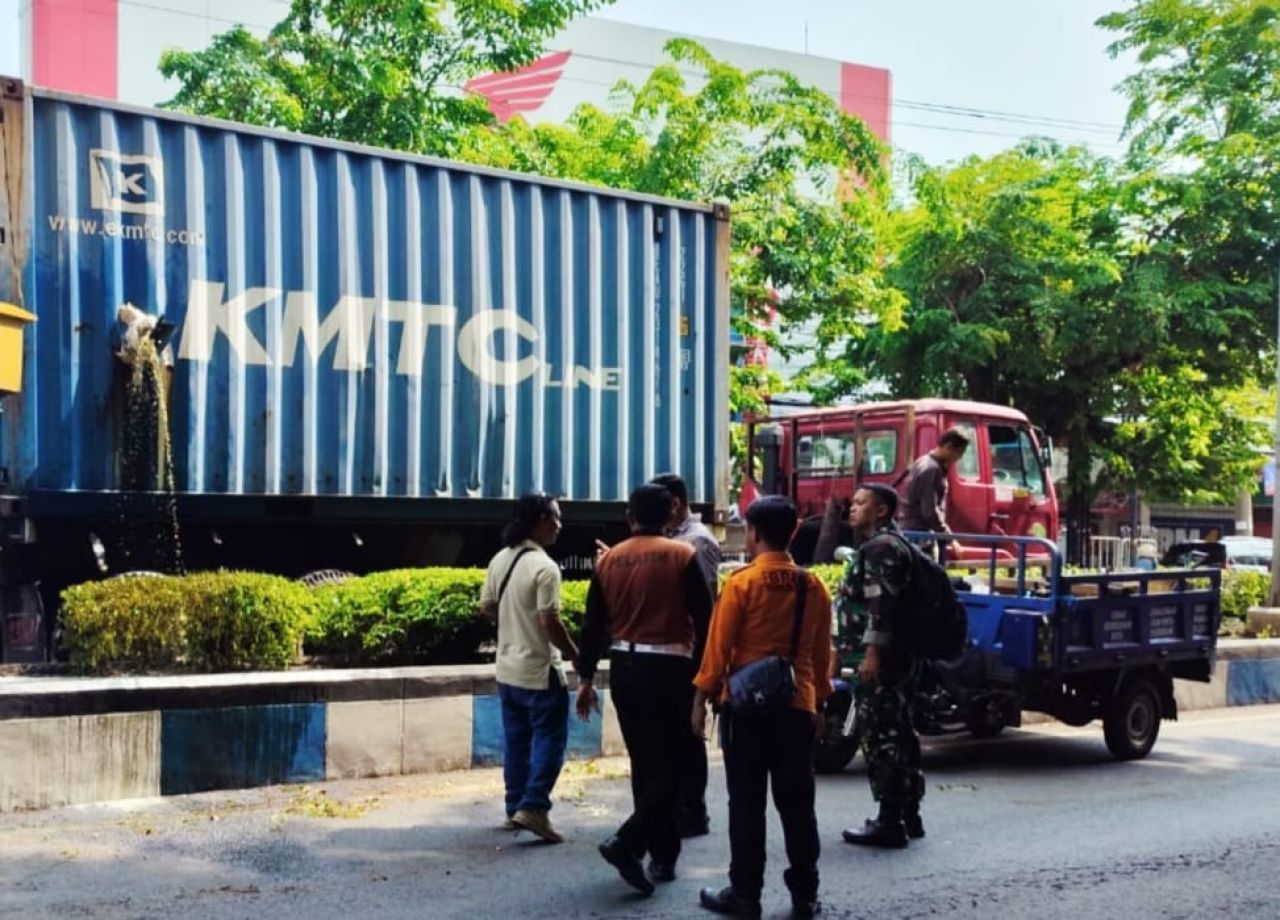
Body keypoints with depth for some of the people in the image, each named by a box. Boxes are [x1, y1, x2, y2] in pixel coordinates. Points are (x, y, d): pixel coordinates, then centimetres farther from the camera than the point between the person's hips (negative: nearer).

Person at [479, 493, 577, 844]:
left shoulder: (499, 560, 5)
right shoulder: (544, 567, -20)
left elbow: (486, 608, 14)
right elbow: (550, 622, -22)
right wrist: (575, 655, -9)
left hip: (507, 668, 8)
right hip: (540, 670, -8)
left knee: (515, 740, 14)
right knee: (549, 738, -1)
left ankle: (515, 807, 20)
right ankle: (533, 807, -8)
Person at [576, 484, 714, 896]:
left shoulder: (609, 560, 4)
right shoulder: (682, 556, -7)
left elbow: (593, 624, 7)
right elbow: (703, 619, -7)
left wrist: (585, 678, 14)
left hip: (624, 669, 4)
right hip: (669, 669, -4)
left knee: (645, 766, 15)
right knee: (669, 767, 0)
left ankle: (663, 856, 21)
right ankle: (627, 842, -16)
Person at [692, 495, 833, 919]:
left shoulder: (742, 582, -8)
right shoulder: (813, 586, 4)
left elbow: (719, 646, -8)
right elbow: (822, 653, 11)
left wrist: (701, 697, 0)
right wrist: (818, 699, 21)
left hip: (746, 706, -3)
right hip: (798, 707, 4)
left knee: (746, 803, 2)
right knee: (797, 803, 9)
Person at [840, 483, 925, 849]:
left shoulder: (881, 547, -13)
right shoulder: (887, 543, 21)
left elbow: (882, 603, -23)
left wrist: (872, 652, -27)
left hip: (881, 658, -11)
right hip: (900, 656, 11)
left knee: (881, 738, -8)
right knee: (899, 734, 14)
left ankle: (890, 822, -6)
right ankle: (908, 816, 22)